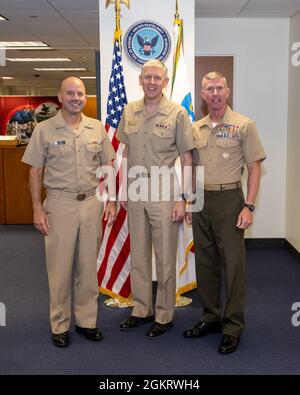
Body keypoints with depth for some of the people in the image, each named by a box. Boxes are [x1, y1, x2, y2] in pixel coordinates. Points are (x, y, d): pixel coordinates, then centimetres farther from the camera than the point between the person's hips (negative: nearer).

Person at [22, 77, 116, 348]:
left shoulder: (97, 128, 6)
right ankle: (60, 325, 18)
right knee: (60, 267, 4)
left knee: (89, 265, 10)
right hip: (60, 204, -2)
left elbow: (107, 167, 11)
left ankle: (86, 320, 24)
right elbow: (35, 171, 0)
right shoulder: (44, 130, -1)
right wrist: (37, 209, -6)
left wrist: (110, 201, 5)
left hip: (92, 203, 3)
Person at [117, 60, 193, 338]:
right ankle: (141, 310, 29)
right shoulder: (129, 112, 7)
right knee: (138, 255, 13)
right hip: (135, 193, 5)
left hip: (164, 194, -4)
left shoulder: (177, 114, -6)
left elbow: (186, 159, -6)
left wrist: (182, 198, -11)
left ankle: (164, 315, 19)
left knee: (165, 258, 4)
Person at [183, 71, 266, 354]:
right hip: (201, 200, 5)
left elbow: (254, 167, -5)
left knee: (233, 264, -2)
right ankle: (211, 318, 27)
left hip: (228, 198, -5)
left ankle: (233, 327, 11)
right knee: (205, 262, 12)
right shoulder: (196, 129, 11)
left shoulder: (244, 126, -3)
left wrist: (249, 206, -14)